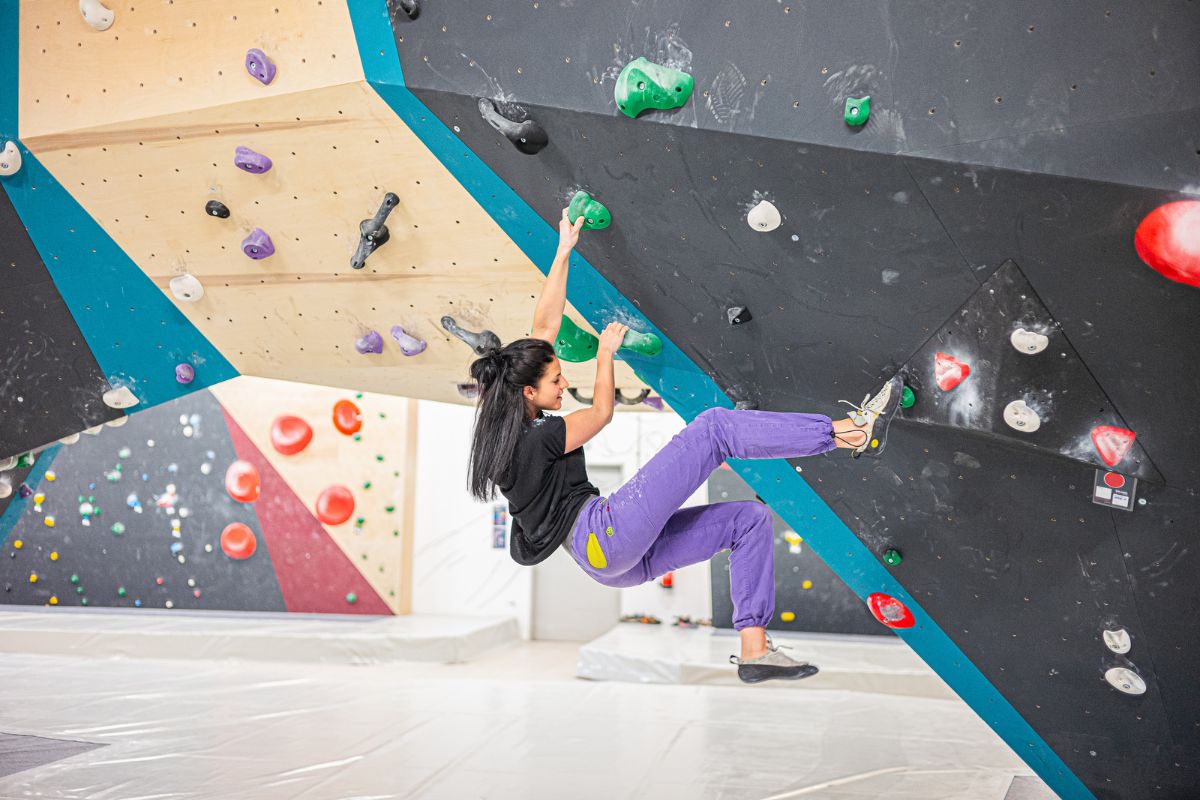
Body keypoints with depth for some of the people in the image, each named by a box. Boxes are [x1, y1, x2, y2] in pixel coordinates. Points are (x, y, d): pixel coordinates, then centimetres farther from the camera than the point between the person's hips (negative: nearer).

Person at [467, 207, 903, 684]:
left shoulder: (513, 423, 13)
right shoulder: (532, 440, -13)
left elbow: (546, 325, 16)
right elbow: (602, 412, 2)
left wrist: (564, 250, 16)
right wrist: (605, 352, 16)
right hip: (606, 533, -10)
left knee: (749, 518, 7)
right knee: (714, 427, -15)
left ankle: (754, 649, 1)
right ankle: (850, 433, -12)